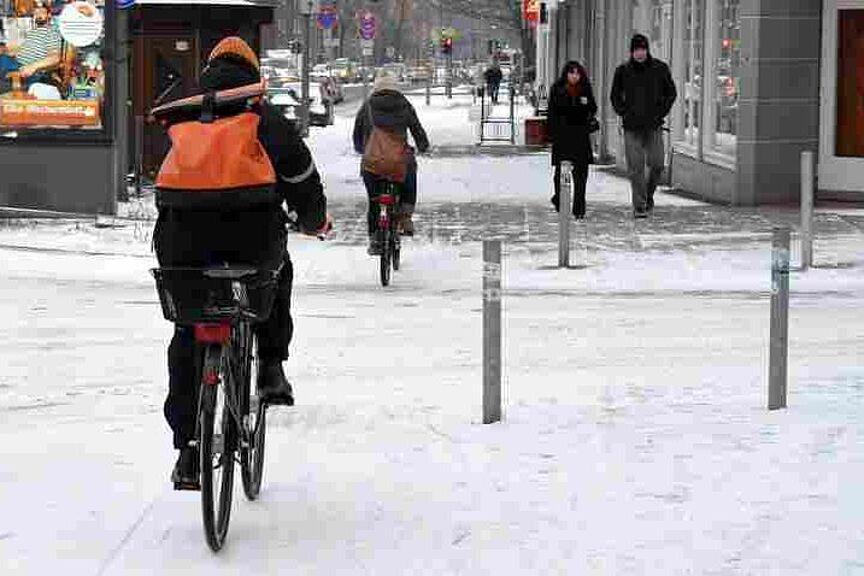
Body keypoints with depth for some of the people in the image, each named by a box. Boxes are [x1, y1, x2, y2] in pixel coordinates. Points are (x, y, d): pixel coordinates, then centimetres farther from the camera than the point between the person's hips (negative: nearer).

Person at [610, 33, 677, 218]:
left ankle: (649, 195, 23)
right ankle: (639, 206, -1)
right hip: (632, 127, -1)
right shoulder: (623, 71, 3)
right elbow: (615, 96, 15)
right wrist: (624, 113, 1)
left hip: (653, 126, 1)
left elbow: (671, 92, 13)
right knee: (636, 168, -5)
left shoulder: (660, 68, 3)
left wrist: (662, 112, 1)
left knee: (657, 164, -3)